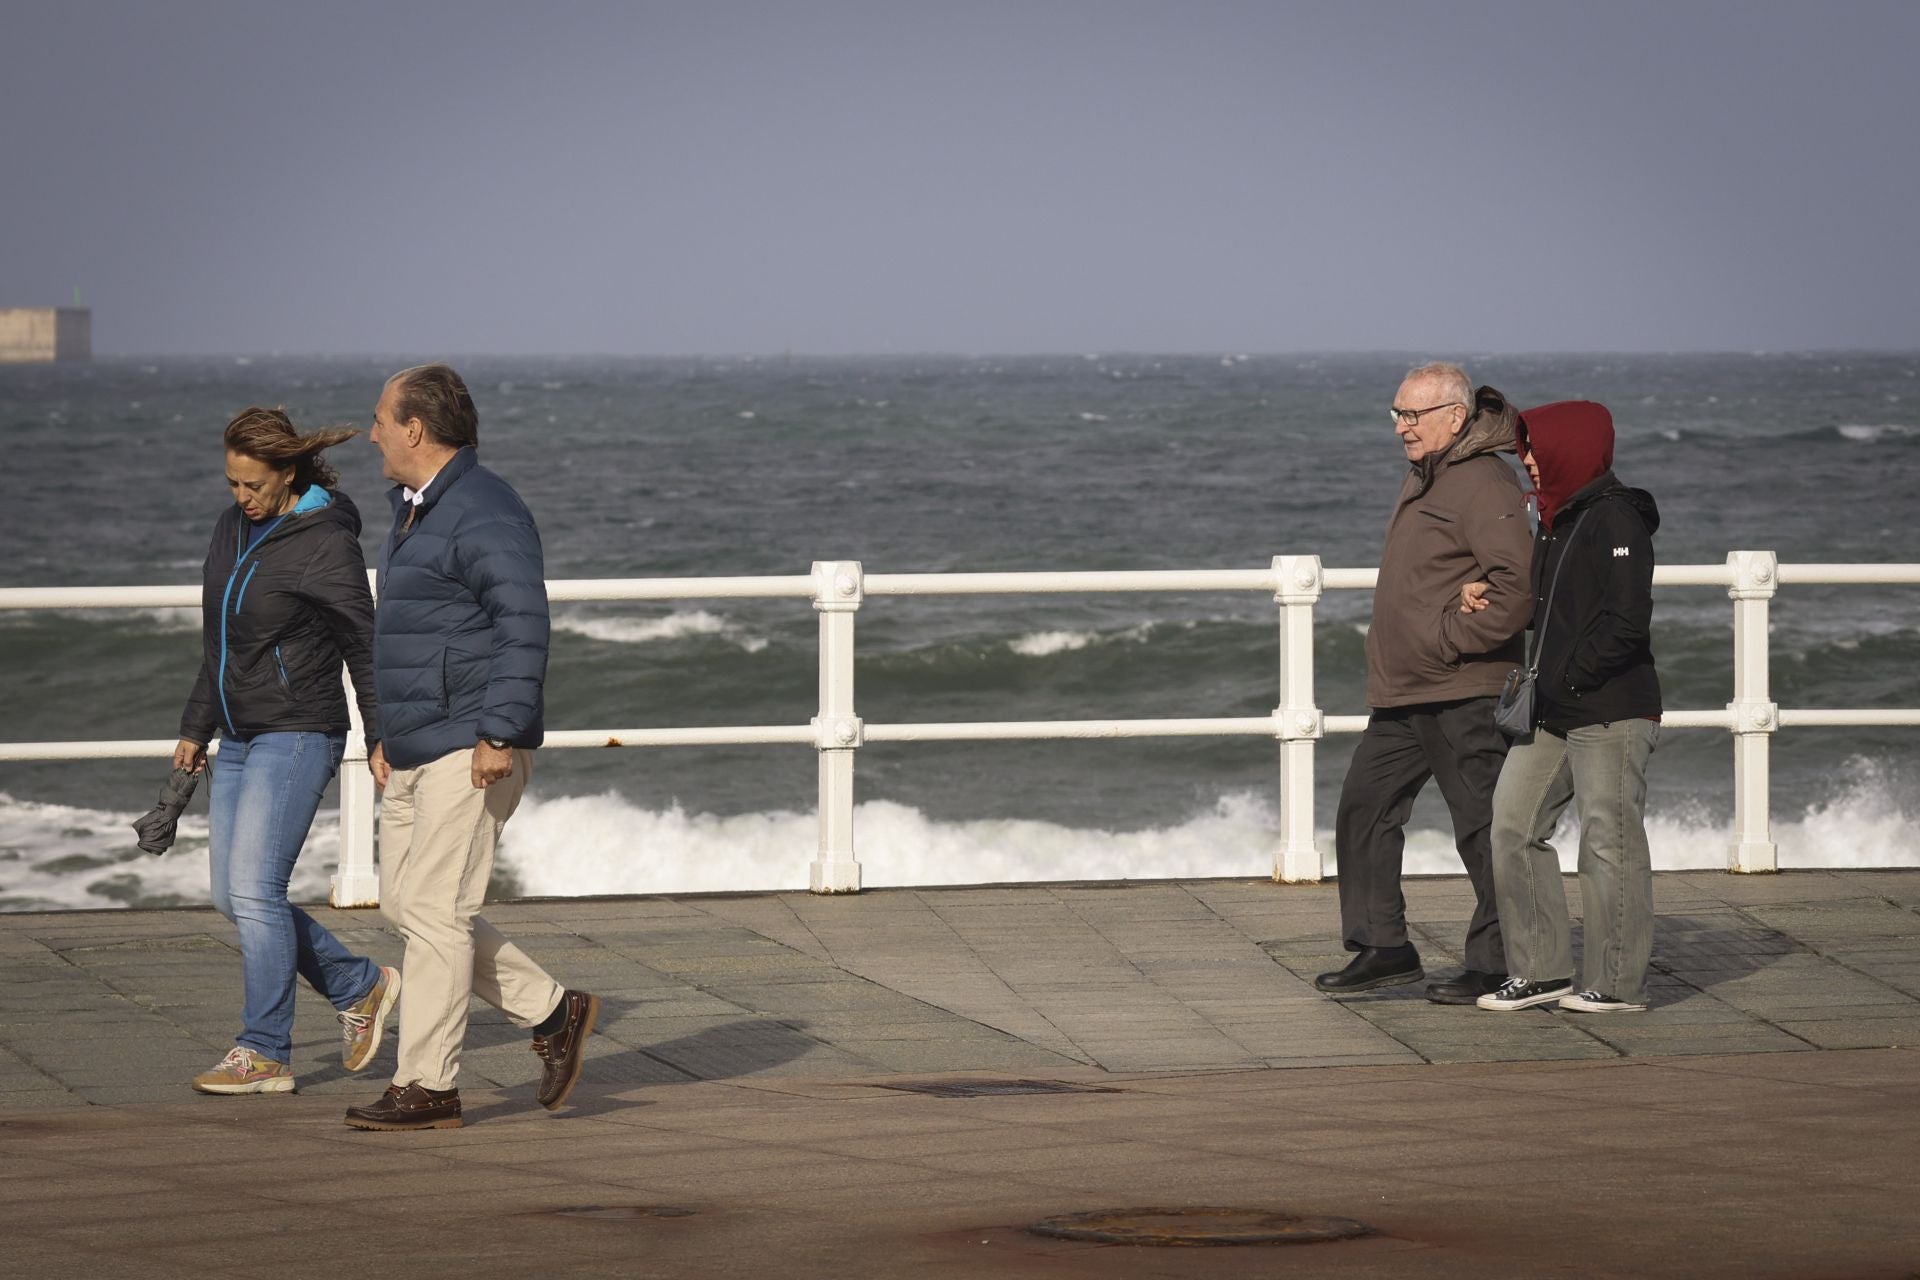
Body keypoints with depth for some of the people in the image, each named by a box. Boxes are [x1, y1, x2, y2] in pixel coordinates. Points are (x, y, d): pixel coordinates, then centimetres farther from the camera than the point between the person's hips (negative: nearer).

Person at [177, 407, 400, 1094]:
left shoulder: (325, 546, -14)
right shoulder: (233, 528, 9)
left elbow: (364, 650, -9)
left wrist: (381, 742, -9)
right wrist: (196, 727, 22)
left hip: (298, 735, -9)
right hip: (241, 739, 9)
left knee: (253, 890, -14)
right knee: (233, 897, 7)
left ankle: (263, 1055, -8)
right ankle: (360, 986, 21)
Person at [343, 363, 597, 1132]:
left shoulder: (485, 514, -15)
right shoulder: (417, 512, 18)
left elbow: (523, 627, -22)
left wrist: (500, 733, -27)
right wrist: (387, 735, 24)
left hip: (471, 750, -10)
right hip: (418, 750, 10)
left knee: (435, 910, -9)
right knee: (405, 906, 9)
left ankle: (428, 1088, -5)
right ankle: (552, 1013, 17)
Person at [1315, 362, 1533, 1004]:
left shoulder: (1484, 485, -15)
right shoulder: (1421, 480, 16)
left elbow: (1517, 589, -24)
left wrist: (1449, 640, -18)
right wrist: (1391, 653, 15)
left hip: (1463, 695, -10)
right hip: (1400, 694, 10)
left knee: (1483, 827, -3)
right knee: (1364, 808, 12)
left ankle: (1497, 965, 2)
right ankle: (1383, 948, 19)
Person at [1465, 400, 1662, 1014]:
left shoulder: (1614, 520, -13)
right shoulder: (1559, 520, 16)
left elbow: (1626, 621, -19)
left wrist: (1567, 681, -17)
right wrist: (1486, 598, 6)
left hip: (1611, 712, -10)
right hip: (1555, 714, 10)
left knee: (1609, 841, -4)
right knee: (1511, 825, 6)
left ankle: (1618, 982, 3)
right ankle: (1543, 970, 12)